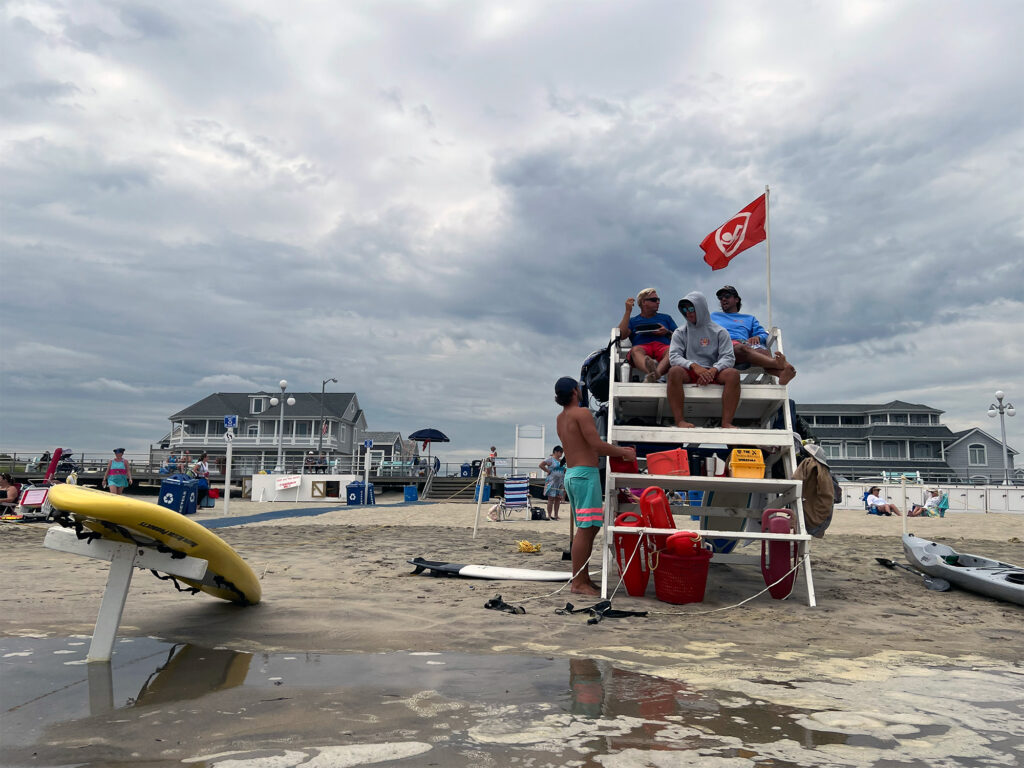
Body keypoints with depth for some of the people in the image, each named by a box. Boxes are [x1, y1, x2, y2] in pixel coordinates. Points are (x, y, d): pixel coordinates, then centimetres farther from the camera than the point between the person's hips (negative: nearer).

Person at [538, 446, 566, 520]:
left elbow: (563, 470, 28)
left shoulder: (562, 461, 17)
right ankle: (549, 515, -4)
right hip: (552, 481, -7)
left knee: (558, 499, 5)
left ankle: (555, 515, 11)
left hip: (560, 482, 7)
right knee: (551, 498, -7)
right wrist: (548, 471, -11)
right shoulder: (550, 459, -4)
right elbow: (541, 465, -12)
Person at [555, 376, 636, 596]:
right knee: (586, 529, -9)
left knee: (587, 529, 14)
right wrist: (624, 452, -4)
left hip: (571, 475, 9)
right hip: (585, 473, -9)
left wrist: (619, 450, 23)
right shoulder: (582, 413, -10)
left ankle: (583, 579, 18)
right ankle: (578, 582, -8)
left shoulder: (560, 418, 18)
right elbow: (597, 445, -18)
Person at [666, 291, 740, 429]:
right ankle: (679, 420, -35)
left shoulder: (719, 332, 10)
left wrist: (712, 370, -22)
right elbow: (674, 356, -3)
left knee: (733, 374, -29)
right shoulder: (680, 332, 12)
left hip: (713, 373, 0)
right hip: (689, 373, 0)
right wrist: (694, 366, -22)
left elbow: (728, 357, -2)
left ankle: (726, 422, -32)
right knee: (674, 371, -33)